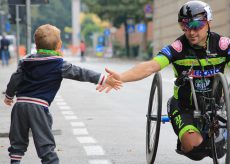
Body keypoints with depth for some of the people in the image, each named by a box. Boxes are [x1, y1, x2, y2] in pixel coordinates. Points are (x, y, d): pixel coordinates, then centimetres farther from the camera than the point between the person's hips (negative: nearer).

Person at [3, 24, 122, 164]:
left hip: (21, 104, 5)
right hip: (39, 107, -4)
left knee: (18, 142, 15)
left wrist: (9, 96, 30)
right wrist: (105, 80, -4)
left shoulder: (26, 61, 10)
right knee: (45, 143, -1)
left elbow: (15, 80, 13)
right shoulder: (59, 65, -3)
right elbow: (81, 73, -5)